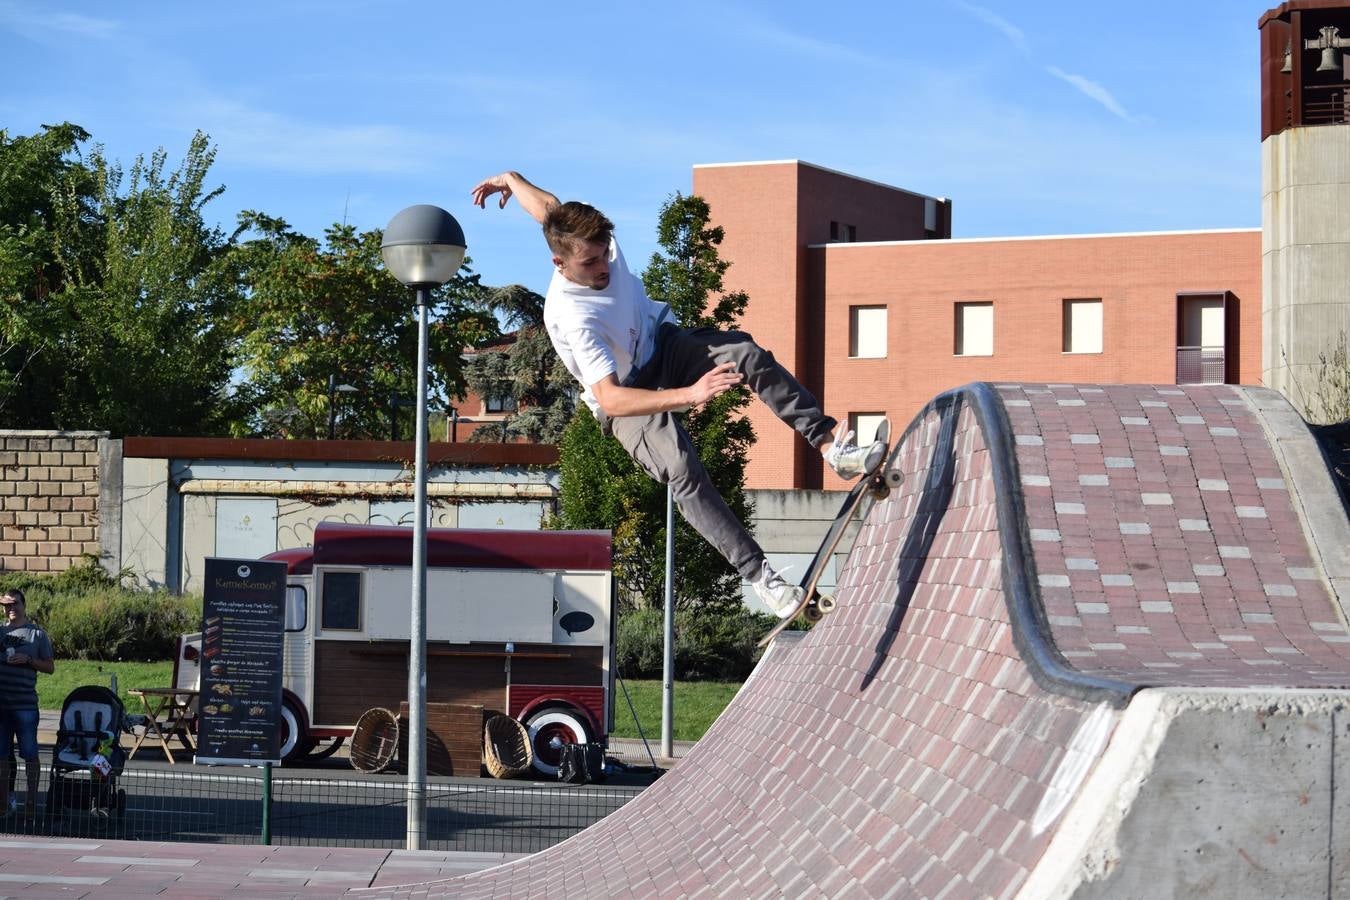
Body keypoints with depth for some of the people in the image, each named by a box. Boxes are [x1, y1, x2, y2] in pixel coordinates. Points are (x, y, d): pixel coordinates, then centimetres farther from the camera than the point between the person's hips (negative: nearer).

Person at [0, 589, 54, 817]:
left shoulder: (37, 634, 4)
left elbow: (50, 667, 3)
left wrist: (28, 659, -11)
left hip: (25, 704, -3)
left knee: (30, 754, -2)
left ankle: (32, 800, 3)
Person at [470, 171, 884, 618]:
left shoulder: (600, 244, -16)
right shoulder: (570, 318, -35)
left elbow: (551, 208, 5)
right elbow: (609, 398, -41)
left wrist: (511, 179, 28)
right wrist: (689, 394, -52)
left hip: (662, 345, 7)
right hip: (625, 399, -7)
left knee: (748, 354, -21)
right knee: (682, 469, -31)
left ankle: (830, 443, -23)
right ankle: (758, 575, -33)